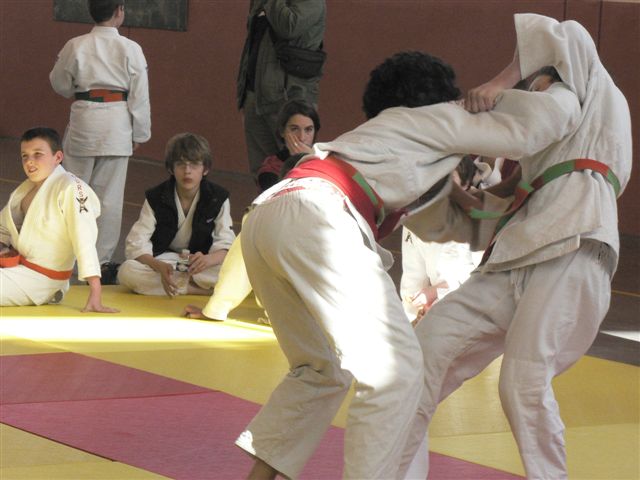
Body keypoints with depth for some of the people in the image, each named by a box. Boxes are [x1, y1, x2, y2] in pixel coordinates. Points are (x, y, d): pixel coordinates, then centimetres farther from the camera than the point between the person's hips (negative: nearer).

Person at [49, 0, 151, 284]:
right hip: (117, 124, -1)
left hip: (84, 121, 1)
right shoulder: (131, 50, -6)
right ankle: (102, 260, 11)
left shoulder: (76, 47, -4)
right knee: (110, 196, 6)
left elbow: (59, 84, 8)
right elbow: (139, 96, -3)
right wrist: (139, 134, 7)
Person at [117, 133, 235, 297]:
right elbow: (137, 245, -15)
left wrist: (207, 259, -37)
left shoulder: (218, 198, -6)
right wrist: (159, 266, -37)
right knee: (127, 272, -33)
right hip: (163, 261, 1)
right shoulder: (155, 198, -8)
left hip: (200, 265, 0)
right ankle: (200, 289, -26)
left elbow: (225, 247, -12)